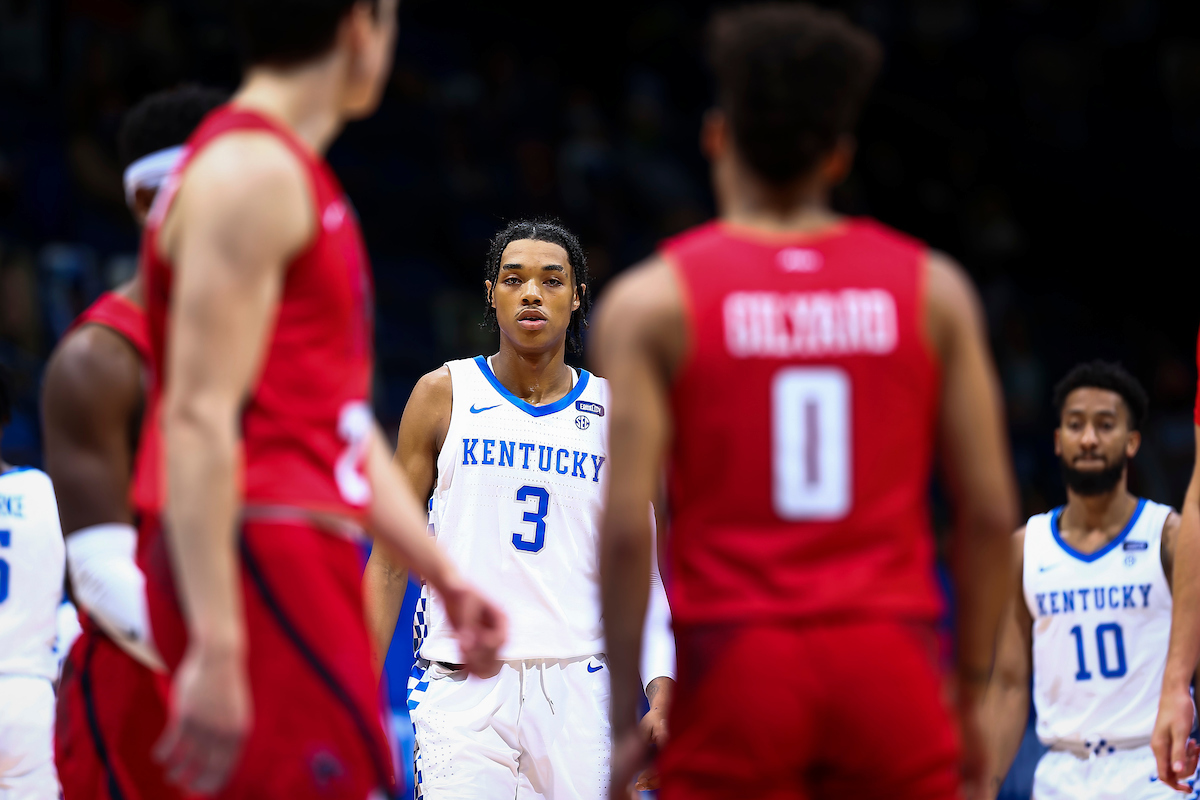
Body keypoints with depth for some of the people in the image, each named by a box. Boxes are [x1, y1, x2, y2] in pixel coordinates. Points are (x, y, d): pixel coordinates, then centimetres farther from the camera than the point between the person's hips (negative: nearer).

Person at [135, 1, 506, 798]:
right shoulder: (252, 172, -11)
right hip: (262, 555, -10)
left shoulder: (293, 175, 21)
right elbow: (198, 418, -20)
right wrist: (216, 644, -26)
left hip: (300, 555, 10)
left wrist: (444, 574, 24)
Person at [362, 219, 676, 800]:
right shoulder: (443, 395, 5)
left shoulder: (615, 414, 9)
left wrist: (662, 695, -7)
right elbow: (390, 561, 7)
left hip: (576, 689, 2)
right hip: (462, 690, -2)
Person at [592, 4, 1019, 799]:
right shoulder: (931, 287, 5)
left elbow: (626, 526, -7)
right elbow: (990, 511, 3)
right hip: (891, 661, 1)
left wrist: (627, 715, 0)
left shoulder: (652, 301, 0)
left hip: (735, 663, -1)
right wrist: (972, 691, 12)